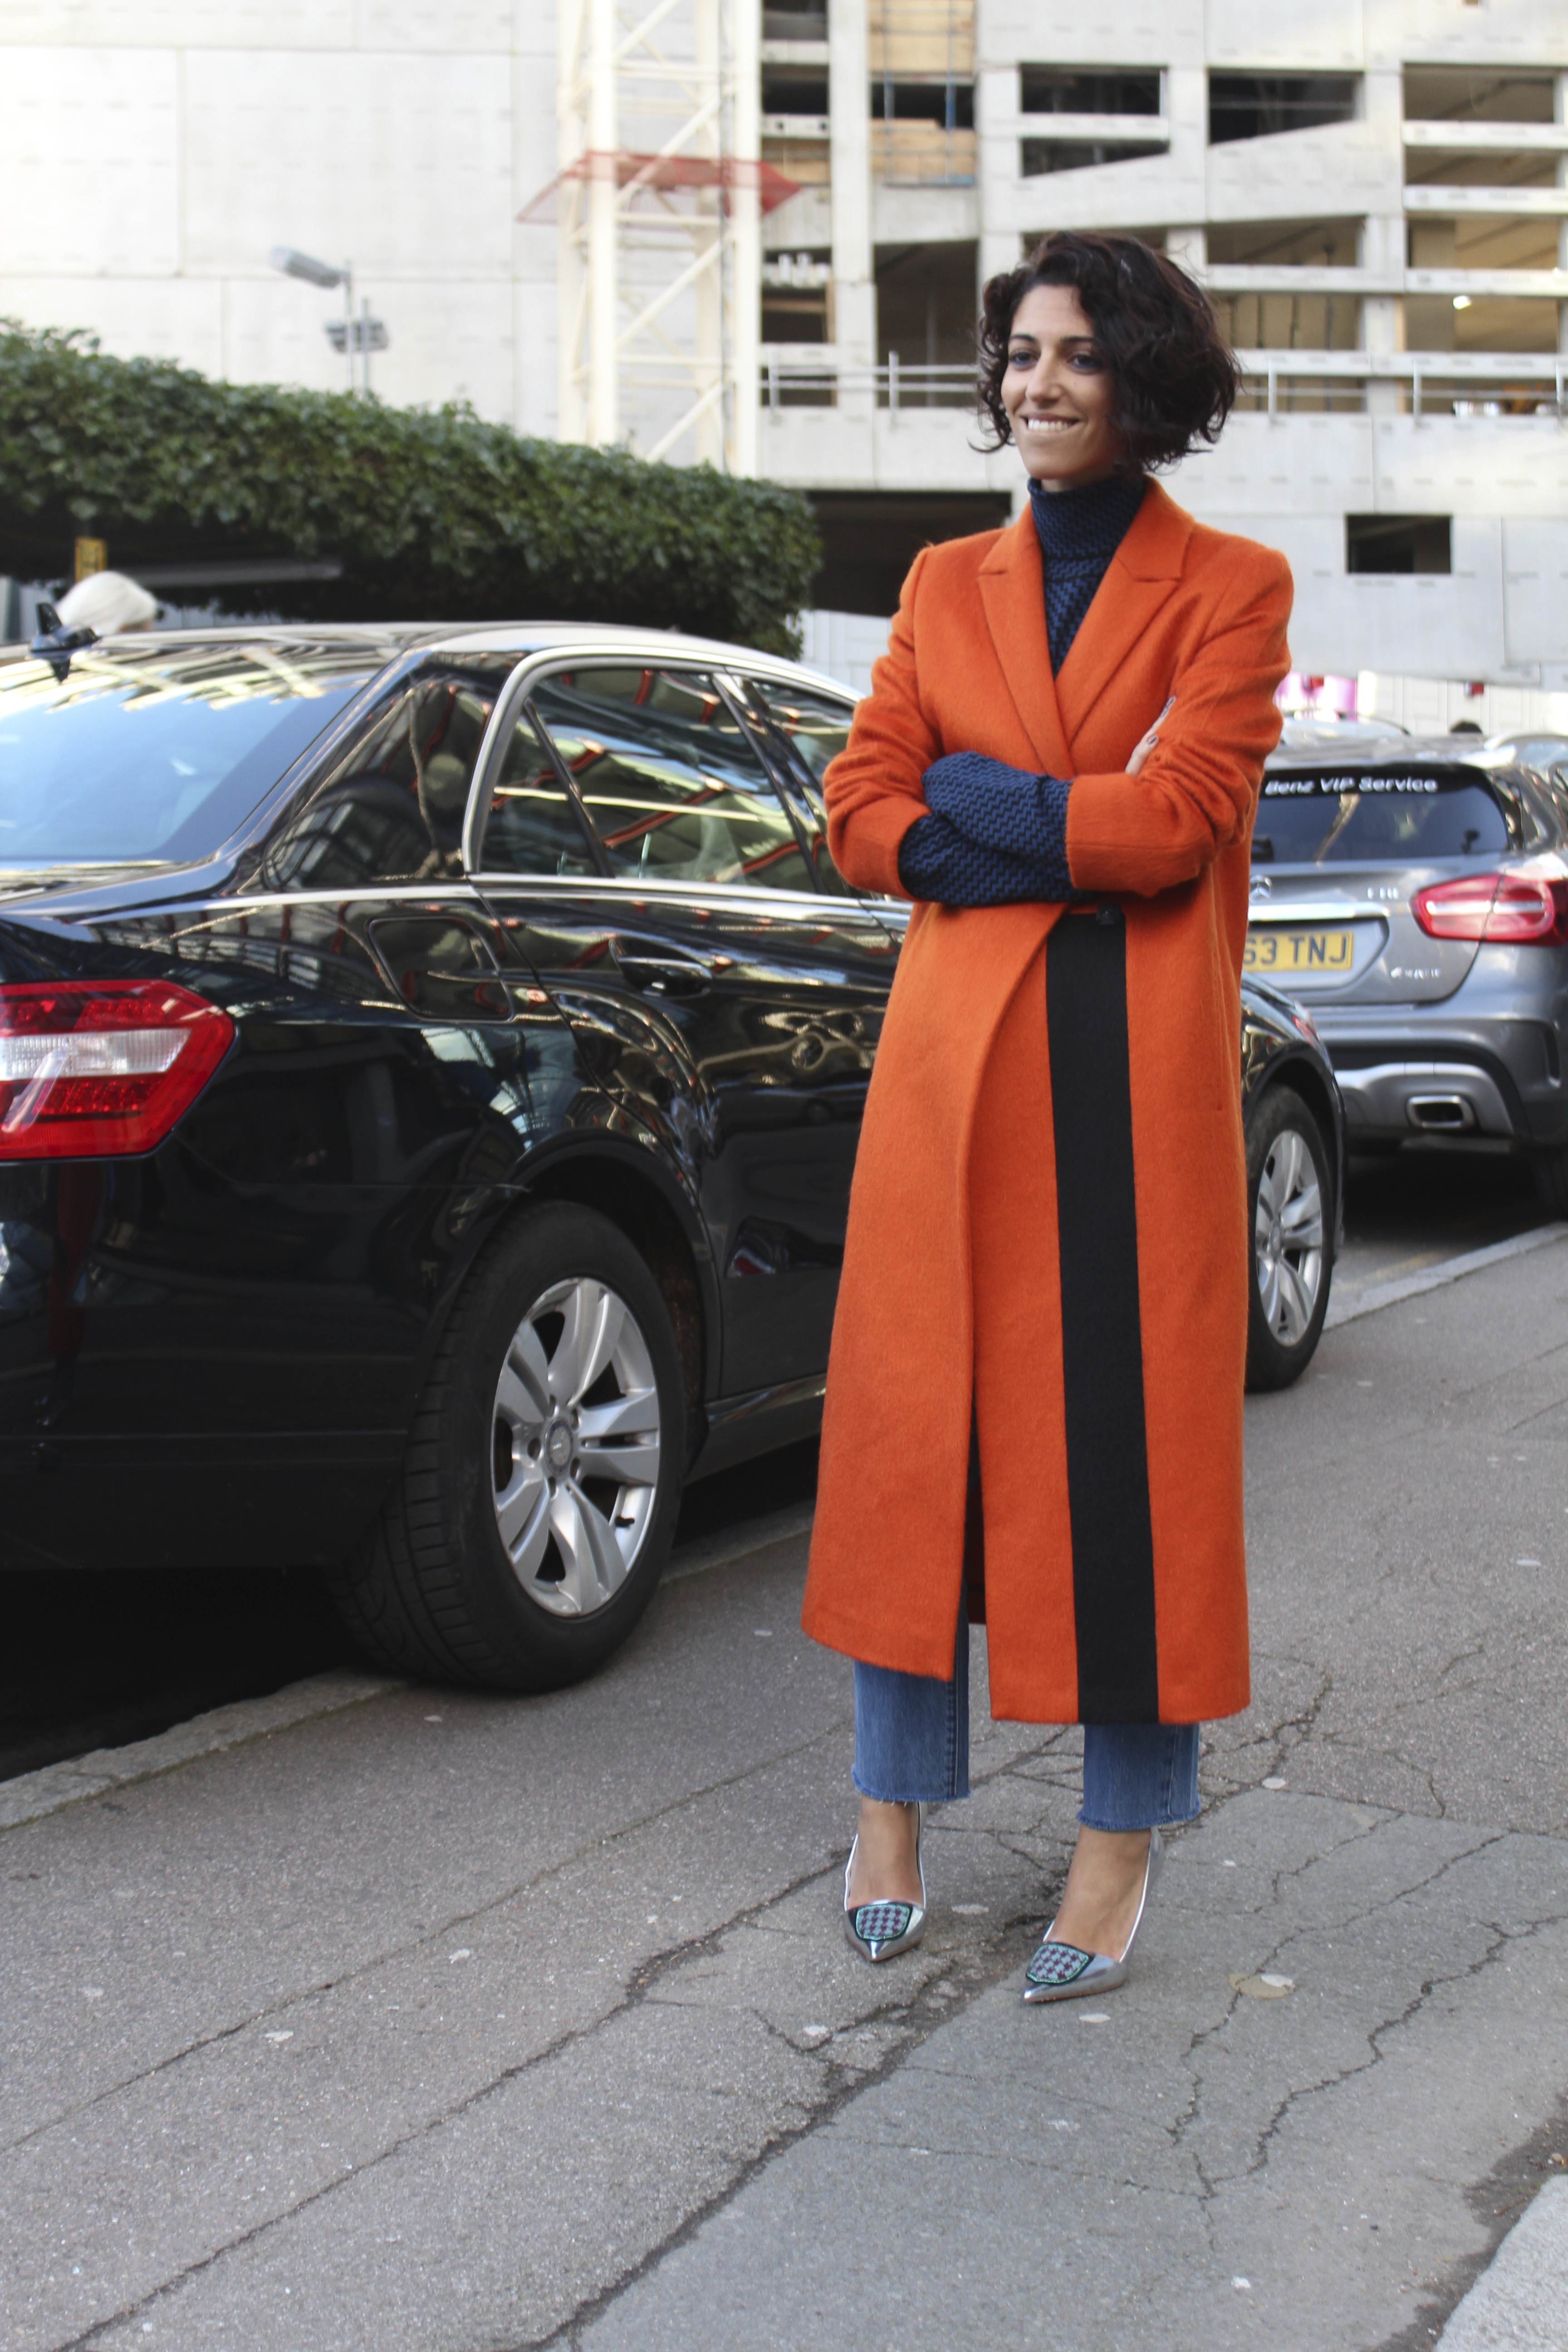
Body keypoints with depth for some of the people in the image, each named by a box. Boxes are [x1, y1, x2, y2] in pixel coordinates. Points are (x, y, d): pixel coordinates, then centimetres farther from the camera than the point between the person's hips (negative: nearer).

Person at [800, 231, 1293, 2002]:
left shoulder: (1231, 587, 3)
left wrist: (981, 804, -5)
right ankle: (892, 1808, 21)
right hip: (958, 1056, 3)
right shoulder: (945, 587, 13)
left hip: (1142, 1072, -3)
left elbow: (1185, 814, -10)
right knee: (919, 1416, 6)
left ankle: (1123, 1839, 17)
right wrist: (1081, 826, -7)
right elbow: (864, 813, 5)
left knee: (1138, 1436, 2)